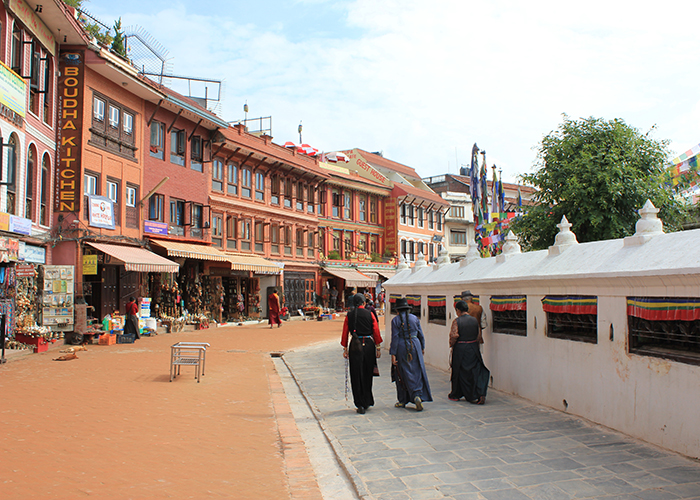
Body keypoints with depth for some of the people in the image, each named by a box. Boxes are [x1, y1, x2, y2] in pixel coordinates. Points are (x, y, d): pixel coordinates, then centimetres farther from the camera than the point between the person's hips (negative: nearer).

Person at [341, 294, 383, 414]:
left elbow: (345, 333, 2)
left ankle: (360, 405, 3)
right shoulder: (370, 314, -1)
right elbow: (376, 332, -1)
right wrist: (378, 348, 5)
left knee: (356, 376, 5)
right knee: (367, 375, 15)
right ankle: (367, 401, 24)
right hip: (369, 345, 0)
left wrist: (345, 349, 10)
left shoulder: (349, 316, 0)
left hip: (354, 346, 0)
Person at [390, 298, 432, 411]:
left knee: (403, 374, 5)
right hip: (415, 346, 2)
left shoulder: (395, 320, -6)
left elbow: (395, 338, -10)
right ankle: (418, 396, -11)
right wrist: (422, 347, 23)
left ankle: (402, 401, 10)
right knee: (417, 372, 6)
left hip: (401, 347, -2)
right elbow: (421, 335, 9)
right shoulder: (415, 318, 5)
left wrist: (393, 354, -9)